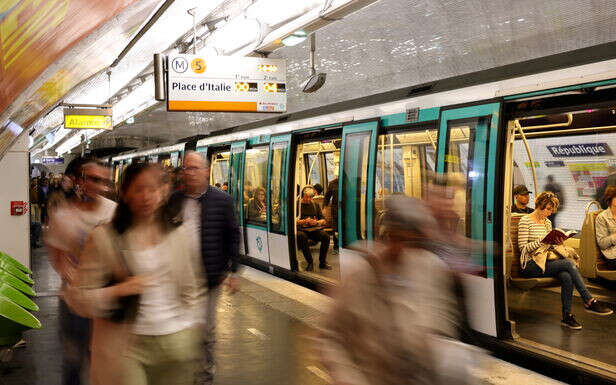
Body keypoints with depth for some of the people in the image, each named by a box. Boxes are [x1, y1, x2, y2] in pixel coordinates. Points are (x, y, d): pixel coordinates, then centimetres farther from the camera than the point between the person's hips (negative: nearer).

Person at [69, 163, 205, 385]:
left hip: (176, 342, 3)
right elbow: (78, 299, -4)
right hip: (126, 345, -3)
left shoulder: (178, 234, 6)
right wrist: (117, 291, -19)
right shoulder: (103, 238, -4)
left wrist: (192, 332, 10)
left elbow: (193, 288, 14)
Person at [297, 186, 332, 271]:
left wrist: (316, 222, -9)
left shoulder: (315, 205, 17)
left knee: (326, 236, -26)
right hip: (301, 229, -3)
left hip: (314, 229, 3)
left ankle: (322, 262, -11)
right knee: (302, 237, -39)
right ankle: (310, 263, -27)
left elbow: (324, 221, 13)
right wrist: (304, 221, -18)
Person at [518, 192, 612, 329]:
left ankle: (567, 316, -24)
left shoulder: (548, 222, 18)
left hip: (546, 260, 7)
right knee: (568, 263, -27)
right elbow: (523, 247, -11)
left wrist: (553, 242, 1)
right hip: (531, 265, -7)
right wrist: (542, 241, -21)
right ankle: (589, 301, -23)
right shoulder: (525, 221, -5)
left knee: (567, 277, -27)